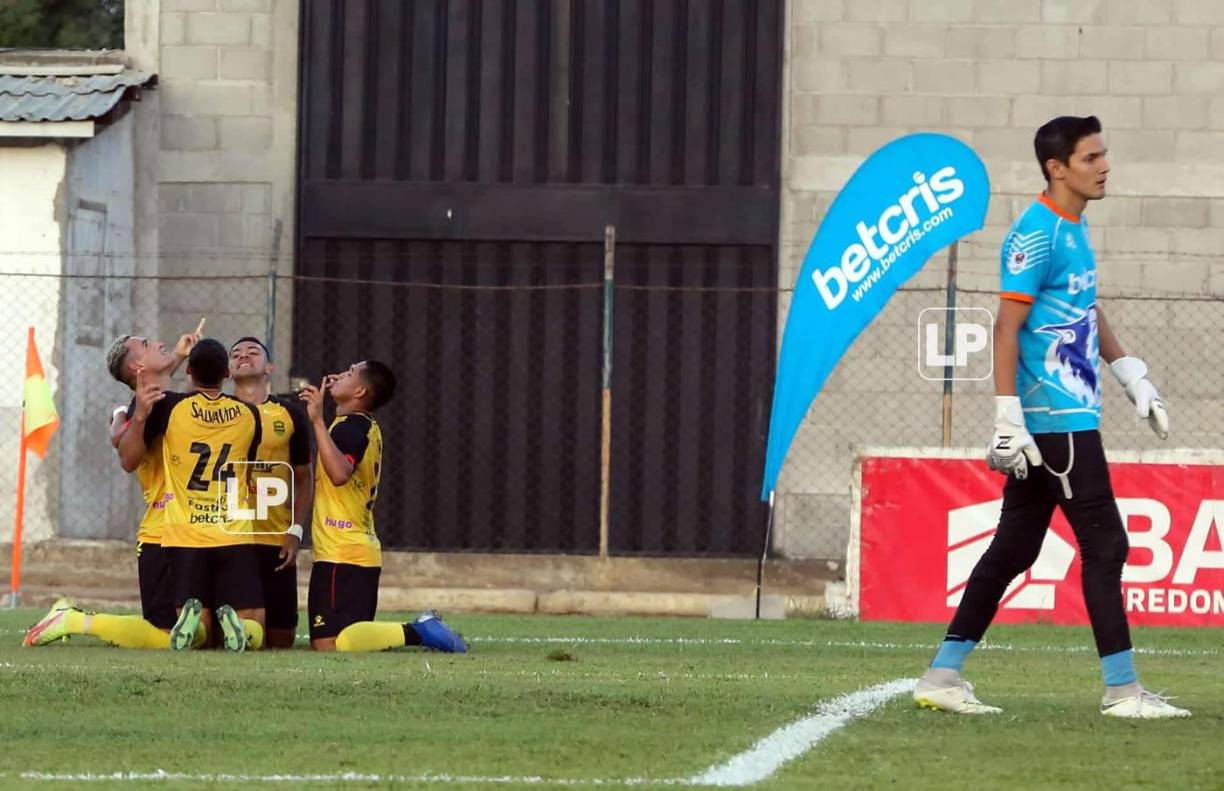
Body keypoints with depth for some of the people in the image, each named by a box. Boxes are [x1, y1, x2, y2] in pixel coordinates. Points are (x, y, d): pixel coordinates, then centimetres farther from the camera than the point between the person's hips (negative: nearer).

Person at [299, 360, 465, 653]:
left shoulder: (349, 427, -12)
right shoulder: (367, 426, 17)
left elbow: (339, 473, -33)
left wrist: (318, 421, -30)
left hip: (342, 555, -10)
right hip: (362, 552, 10)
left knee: (328, 645, -18)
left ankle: (415, 632, -17)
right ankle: (421, 631, 5)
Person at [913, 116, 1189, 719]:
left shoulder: (1074, 231, 16)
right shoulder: (1037, 235, -14)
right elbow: (1007, 329, -17)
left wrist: (1132, 376, 22)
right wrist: (1008, 422, -21)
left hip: (1071, 417, 10)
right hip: (1057, 420, -10)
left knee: (1013, 549, 11)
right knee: (1104, 546, -6)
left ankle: (942, 677, 13)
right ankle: (1122, 689, -2)